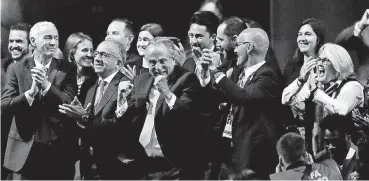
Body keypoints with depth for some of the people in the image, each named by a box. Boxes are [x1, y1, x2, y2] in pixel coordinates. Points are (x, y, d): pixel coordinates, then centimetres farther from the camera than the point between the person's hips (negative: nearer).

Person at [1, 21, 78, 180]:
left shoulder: (67, 70, 4)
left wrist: (47, 85, -21)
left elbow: (70, 104, -7)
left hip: (59, 149, 0)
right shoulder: (17, 69, 4)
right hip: (25, 147, 0)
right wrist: (31, 92, -20)